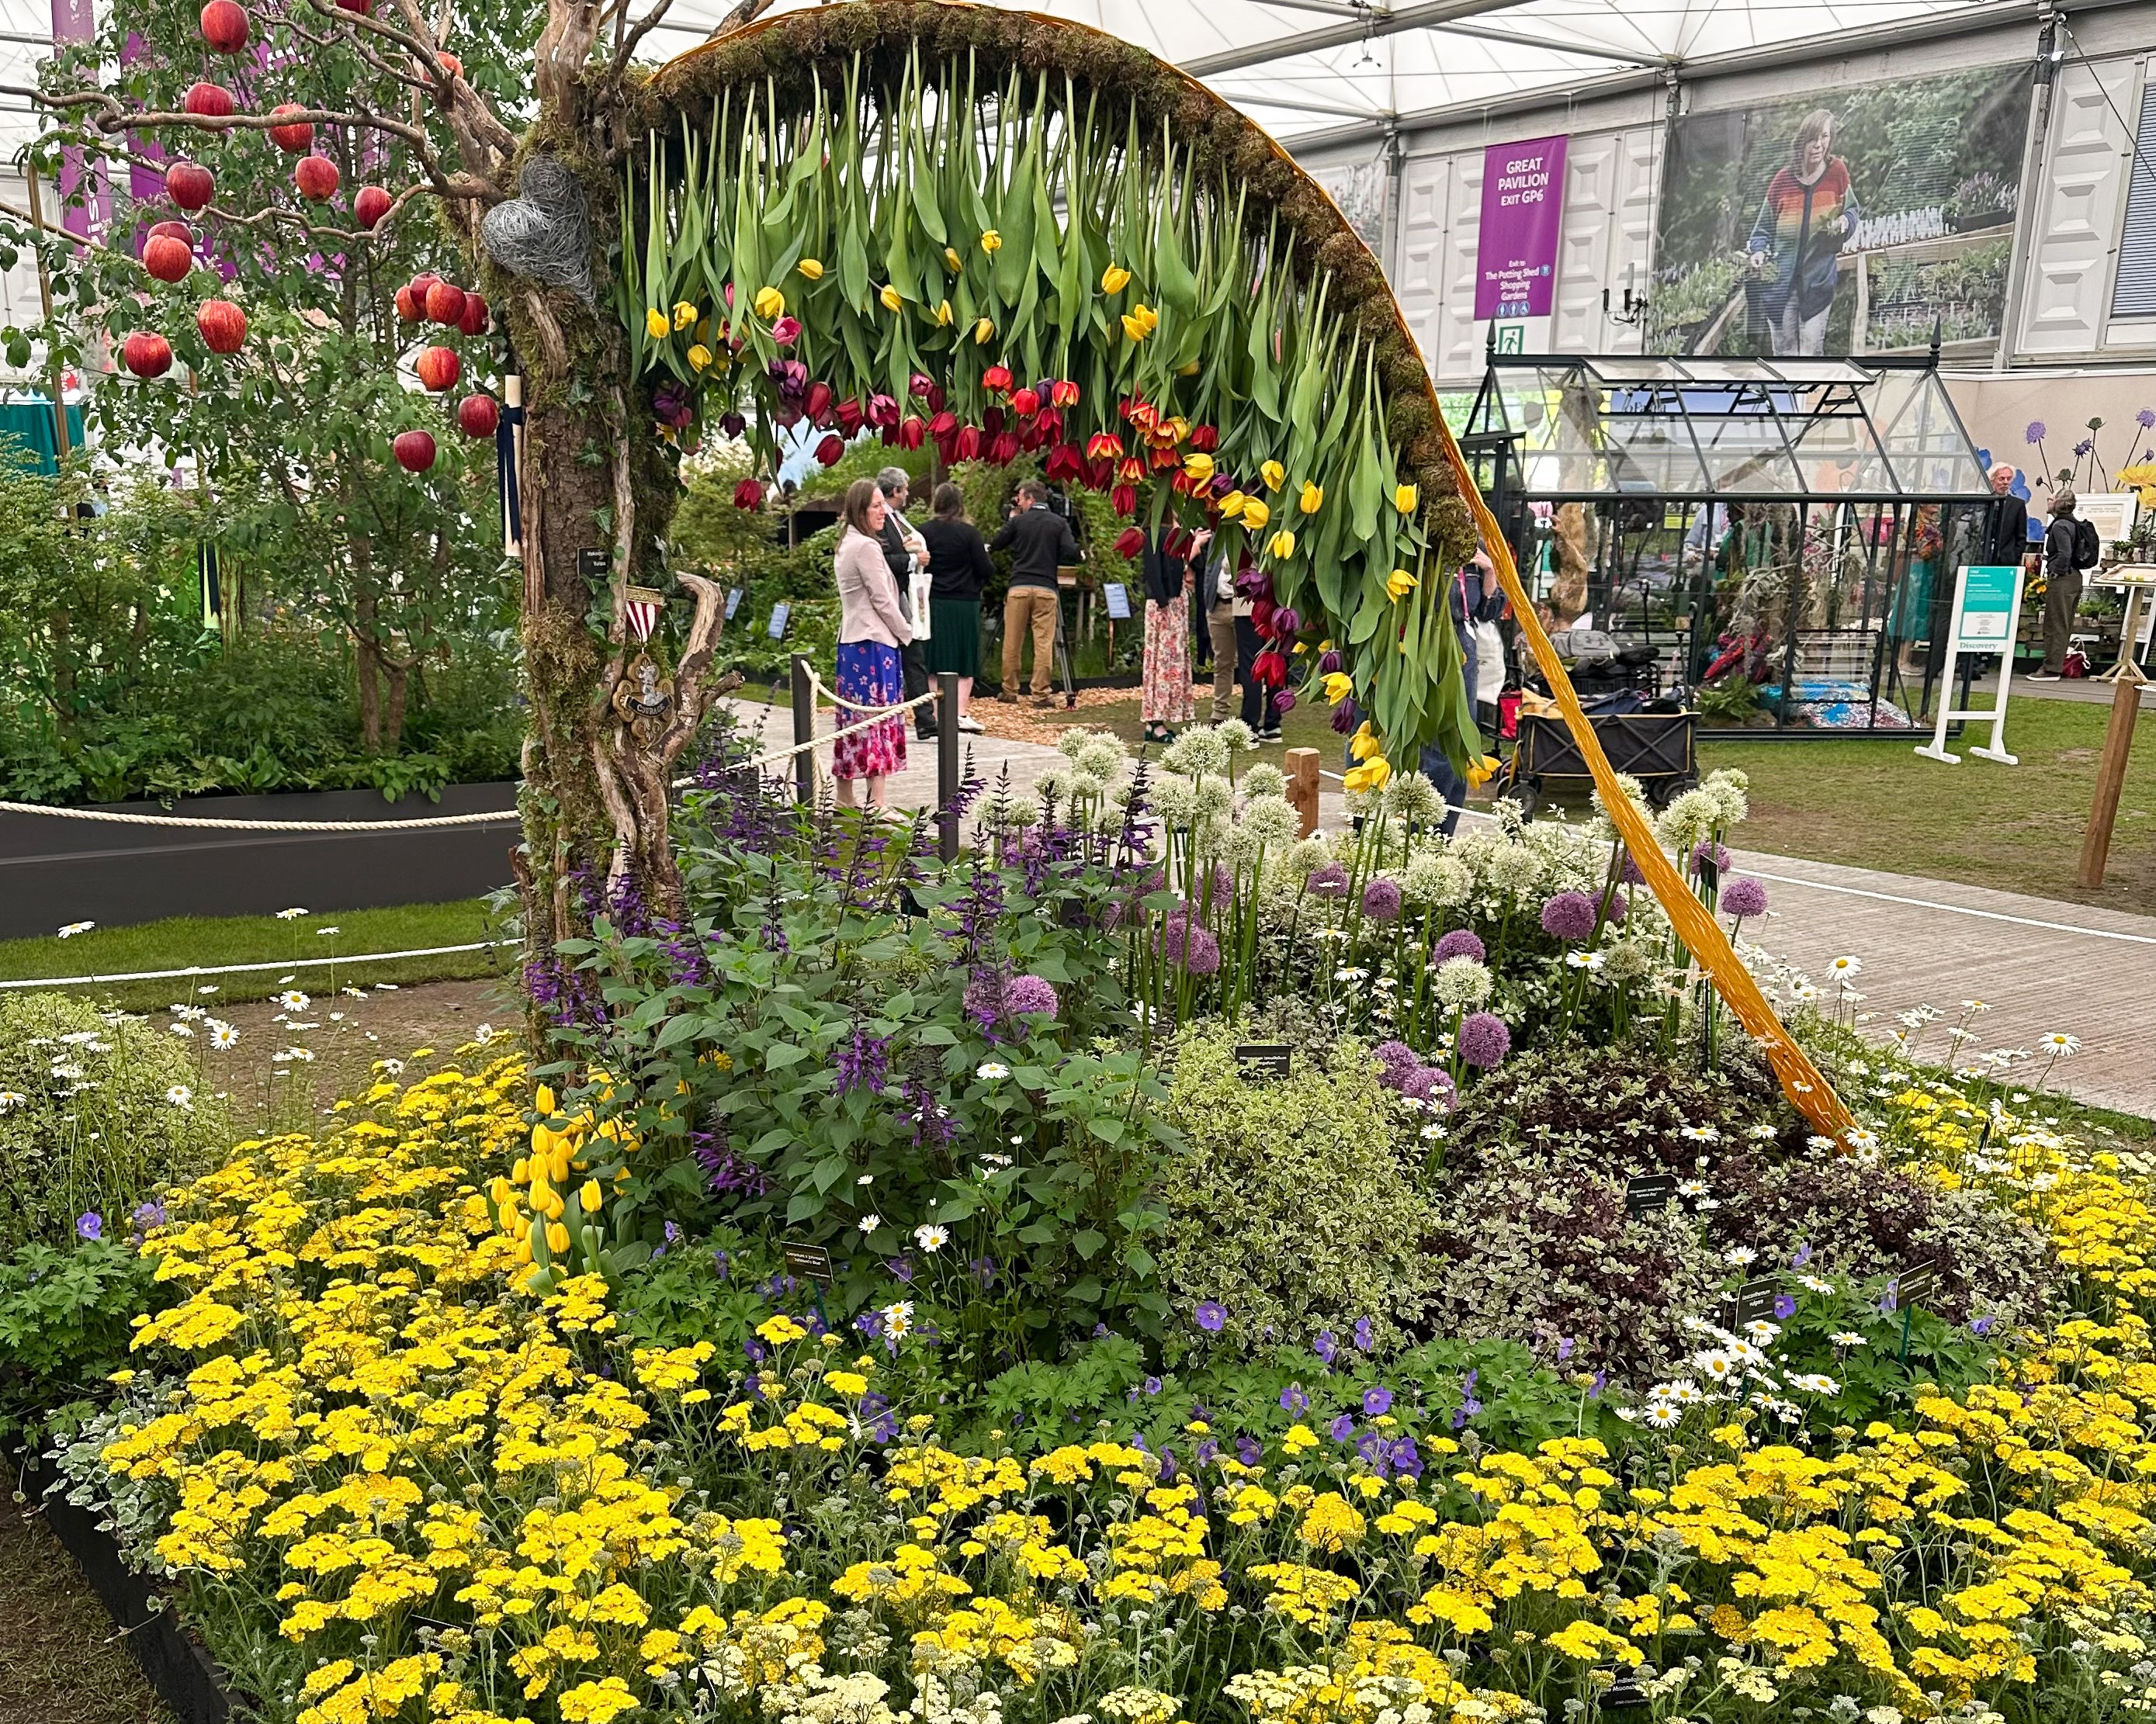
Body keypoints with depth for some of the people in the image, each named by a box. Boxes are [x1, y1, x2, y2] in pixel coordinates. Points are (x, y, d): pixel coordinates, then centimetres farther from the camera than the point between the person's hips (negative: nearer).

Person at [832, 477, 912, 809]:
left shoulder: (847, 544, 16)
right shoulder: (867, 547, -14)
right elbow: (882, 599, -14)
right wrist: (906, 632, -2)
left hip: (851, 641, 10)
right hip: (874, 643, -10)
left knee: (853, 719, 11)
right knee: (879, 719, -8)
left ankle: (844, 799, 16)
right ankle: (876, 803, -9)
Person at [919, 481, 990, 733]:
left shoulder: (925, 532, -3)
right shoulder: (969, 532, -9)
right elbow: (985, 569, -9)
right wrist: (989, 573, 13)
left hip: (934, 603, 2)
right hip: (965, 603, -2)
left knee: (936, 660, 7)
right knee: (965, 660, 7)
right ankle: (961, 713, 3)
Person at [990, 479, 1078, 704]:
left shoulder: (1017, 521, 3)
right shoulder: (1059, 523, 5)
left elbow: (995, 545, 13)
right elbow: (1071, 553, -4)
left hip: (1019, 587, 0)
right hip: (1046, 589, 0)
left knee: (1012, 643, 7)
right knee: (1044, 643, 0)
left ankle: (1009, 691, 13)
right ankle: (1041, 694, -2)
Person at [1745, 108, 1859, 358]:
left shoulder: (1837, 173, -2)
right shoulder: (1783, 179, -1)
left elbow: (1852, 211, 11)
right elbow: (1764, 228, 7)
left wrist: (1845, 222, -13)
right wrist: (1758, 252, -12)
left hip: (1819, 279, -1)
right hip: (1781, 279, 1)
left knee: (1811, 354, -6)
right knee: (1783, 353, 6)